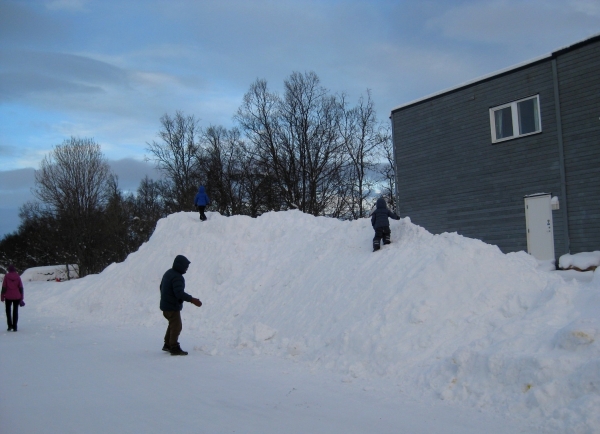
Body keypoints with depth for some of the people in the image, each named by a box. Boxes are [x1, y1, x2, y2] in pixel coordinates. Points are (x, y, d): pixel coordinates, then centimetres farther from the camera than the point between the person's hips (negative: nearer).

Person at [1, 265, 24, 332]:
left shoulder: (6, 276, -5)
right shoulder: (18, 276, 0)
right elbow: (21, 287, 1)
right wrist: (21, 298, 7)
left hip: (8, 297, -1)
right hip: (17, 297, 1)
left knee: (8, 311, 14)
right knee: (15, 311, 8)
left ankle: (10, 325, 3)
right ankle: (14, 327, 4)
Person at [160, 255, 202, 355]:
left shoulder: (168, 273, 9)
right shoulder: (177, 277, -23)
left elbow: (162, 287, 22)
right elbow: (179, 293, -33)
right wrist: (192, 300, -33)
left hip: (165, 305, 10)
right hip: (173, 307, -10)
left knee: (172, 325, 22)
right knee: (176, 327, -2)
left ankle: (167, 345, 30)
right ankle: (174, 349, 2)